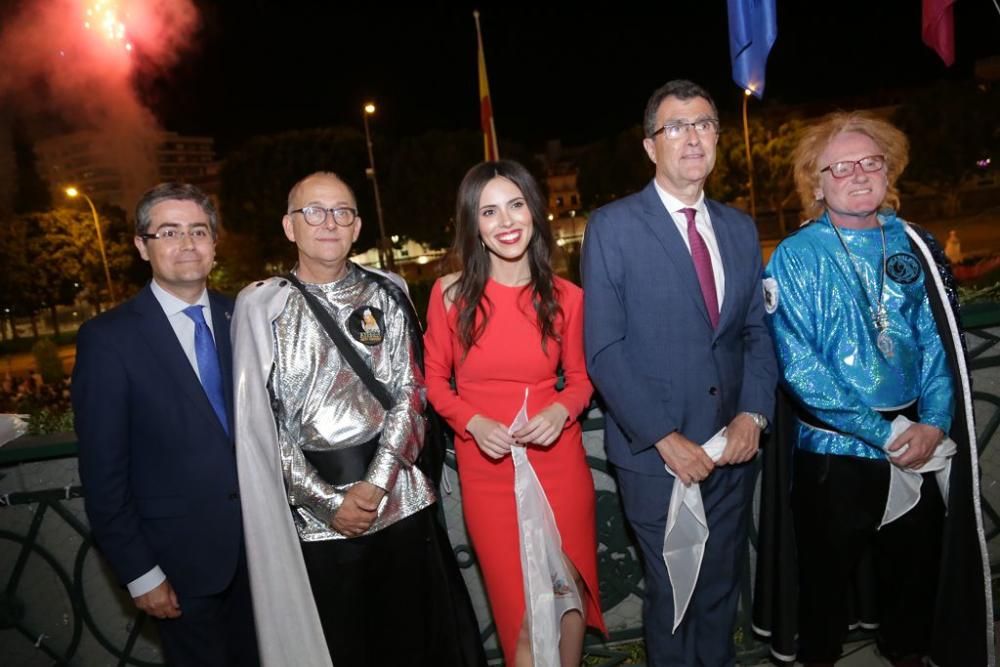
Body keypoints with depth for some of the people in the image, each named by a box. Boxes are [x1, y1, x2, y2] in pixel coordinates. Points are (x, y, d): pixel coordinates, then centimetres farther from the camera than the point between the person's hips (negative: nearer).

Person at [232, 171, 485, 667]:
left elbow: (409, 393, -1)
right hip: (316, 515, -1)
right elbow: (259, 423, -4)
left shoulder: (387, 294, 4)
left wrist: (376, 484, -12)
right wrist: (328, 501, -8)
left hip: (399, 500, 2)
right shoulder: (262, 307, -1)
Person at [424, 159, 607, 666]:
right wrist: (474, 423, -16)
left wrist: (561, 411, -14)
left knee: (570, 597, 14)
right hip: (487, 470, -1)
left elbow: (580, 377, 7)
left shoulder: (565, 297, -4)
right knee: (526, 616, 6)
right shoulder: (450, 294, -6)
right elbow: (434, 380, 2)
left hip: (558, 462, 1)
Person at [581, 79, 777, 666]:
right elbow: (604, 349, -12)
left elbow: (758, 331, 9)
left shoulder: (740, 228, 8)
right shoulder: (612, 227, -8)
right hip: (657, 452, -4)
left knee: (723, 586, 19)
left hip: (733, 445, 5)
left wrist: (753, 414, -6)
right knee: (673, 593, 12)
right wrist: (664, 438, -16)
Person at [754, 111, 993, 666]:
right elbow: (797, 365, -16)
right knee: (828, 573, 14)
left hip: (918, 448, 4)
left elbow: (939, 340, 3)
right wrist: (880, 432, -18)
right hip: (833, 449, -3)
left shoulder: (914, 247, 3)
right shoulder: (795, 257, -10)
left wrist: (933, 422, -11)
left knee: (916, 566, 20)